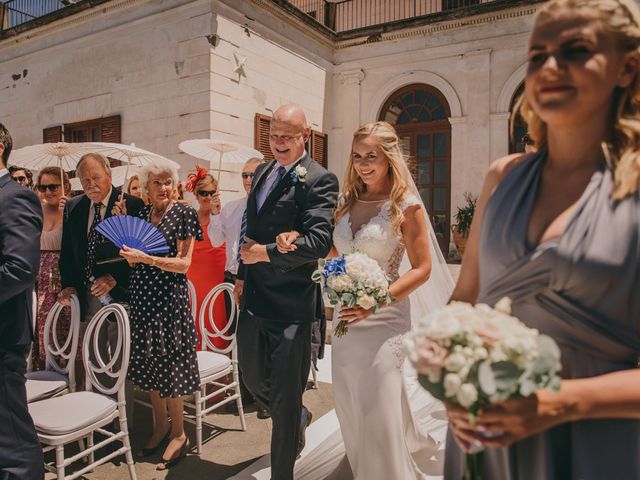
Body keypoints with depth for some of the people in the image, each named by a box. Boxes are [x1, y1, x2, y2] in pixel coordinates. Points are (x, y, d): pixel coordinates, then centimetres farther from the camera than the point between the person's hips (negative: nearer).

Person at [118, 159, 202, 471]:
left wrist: (146, 258, -19)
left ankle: (179, 435, 16)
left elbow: (184, 263, -10)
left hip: (169, 297, -6)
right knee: (148, 361, 11)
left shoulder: (183, 213, -6)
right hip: (141, 296, 6)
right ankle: (160, 427, 28)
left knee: (169, 362, 0)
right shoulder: (140, 214, 11)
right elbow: (132, 260, 13)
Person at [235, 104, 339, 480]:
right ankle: (298, 418, 50)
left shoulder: (320, 180, -13)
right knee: (252, 375, 21)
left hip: (291, 304, -7)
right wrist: (243, 275, 16)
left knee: (285, 394, 7)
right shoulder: (262, 172, 12)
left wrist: (265, 252, -17)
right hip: (254, 297, 8)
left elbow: (320, 241, -24)